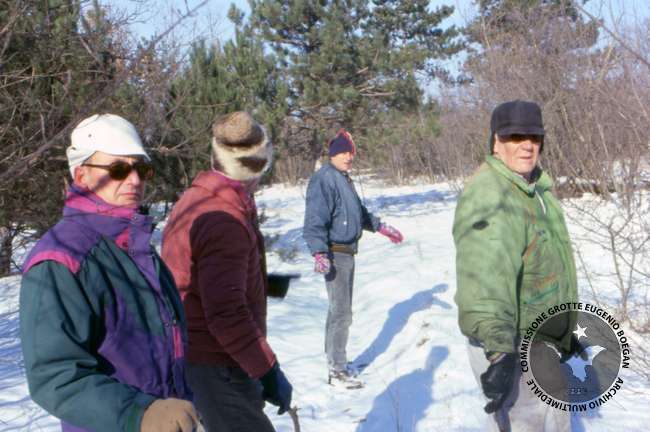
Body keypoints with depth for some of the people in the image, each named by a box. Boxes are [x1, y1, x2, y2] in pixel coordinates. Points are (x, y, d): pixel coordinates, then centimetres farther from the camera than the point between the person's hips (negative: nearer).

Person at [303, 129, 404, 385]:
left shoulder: (343, 179, 15)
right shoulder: (324, 179, -16)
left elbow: (359, 212, 28)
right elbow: (315, 218, -24)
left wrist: (381, 227, 30)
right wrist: (319, 252, -31)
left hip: (347, 253, 10)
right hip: (335, 254, -10)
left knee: (339, 310, 17)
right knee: (342, 312, -6)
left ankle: (336, 362, 28)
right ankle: (338, 371, 2)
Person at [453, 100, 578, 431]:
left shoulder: (537, 188, 9)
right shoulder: (487, 196, -25)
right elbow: (486, 278, -39)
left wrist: (569, 327, 25)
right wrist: (500, 348, -49)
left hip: (546, 342, 10)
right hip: (512, 348, -10)